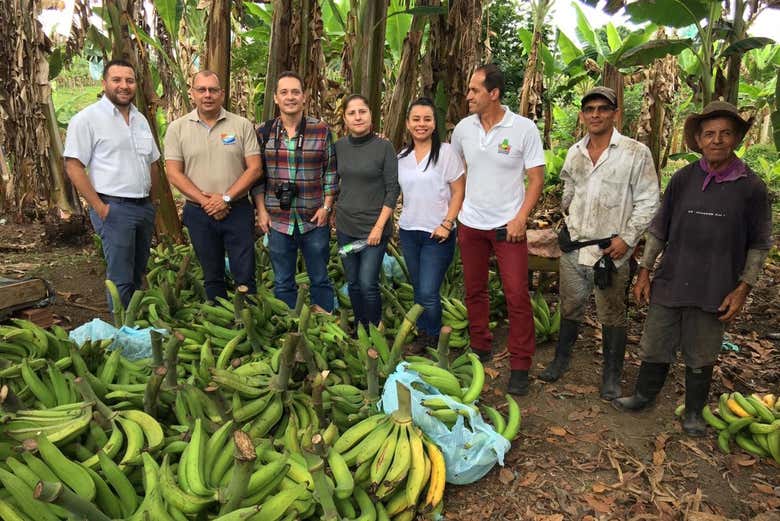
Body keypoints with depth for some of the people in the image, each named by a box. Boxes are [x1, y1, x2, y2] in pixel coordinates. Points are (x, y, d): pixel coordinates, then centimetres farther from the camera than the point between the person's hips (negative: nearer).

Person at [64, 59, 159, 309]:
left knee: (138, 274, 16)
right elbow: (73, 166, -11)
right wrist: (99, 208, -15)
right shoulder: (87, 118, -7)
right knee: (121, 279, -4)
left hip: (145, 207, 7)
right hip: (113, 208, -7)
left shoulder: (140, 119, 13)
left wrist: (150, 199, 12)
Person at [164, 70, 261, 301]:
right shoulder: (177, 128, 3)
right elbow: (174, 174, -2)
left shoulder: (242, 125, 0)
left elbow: (254, 169, -5)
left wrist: (226, 198, -13)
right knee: (212, 277, 13)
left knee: (245, 275, 1)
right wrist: (205, 201, -12)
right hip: (198, 213, 2)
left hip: (237, 210, -1)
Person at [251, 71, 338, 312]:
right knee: (283, 283, 12)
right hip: (278, 221, 1)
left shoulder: (321, 130, -2)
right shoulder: (264, 132, 2)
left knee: (320, 279, 11)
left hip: (314, 220, -1)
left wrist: (326, 206, -4)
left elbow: (330, 171, 2)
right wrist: (261, 210, 1)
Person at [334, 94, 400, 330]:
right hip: (345, 227, 4)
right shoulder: (339, 147, 3)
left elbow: (393, 189, -8)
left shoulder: (384, 147, -8)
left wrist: (379, 226, -12)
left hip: (373, 228, -4)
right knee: (353, 283, 11)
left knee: (368, 284, -6)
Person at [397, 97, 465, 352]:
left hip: (437, 235, -5)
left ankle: (434, 339, 15)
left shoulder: (446, 153, -7)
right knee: (418, 291, 14)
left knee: (428, 293, -8)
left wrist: (447, 224, -14)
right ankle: (423, 335, 30)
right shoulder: (402, 157, 8)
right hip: (408, 232, 5)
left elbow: (458, 192, -8)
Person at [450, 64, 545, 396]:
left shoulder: (524, 128, -8)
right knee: (474, 291, 12)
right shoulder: (463, 128, 3)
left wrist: (520, 219, -15)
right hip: (470, 223, 4)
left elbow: (536, 179, -6)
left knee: (517, 295, -4)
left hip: (508, 225, -4)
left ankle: (520, 365, 8)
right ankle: (480, 349, 30)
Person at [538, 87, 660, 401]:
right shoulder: (574, 153, 8)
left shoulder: (636, 153, -7)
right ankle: (561, 360, 35)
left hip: (611, 251, -4)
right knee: (570, 308, 18)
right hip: (573, 246, 5)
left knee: (612, 316, 7)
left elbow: (648, 201, -7)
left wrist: (626, 238, -13)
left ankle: (612, 376, 23)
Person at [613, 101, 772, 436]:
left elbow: (759, 245, 1)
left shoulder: (751, 187, -5)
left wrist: (743, 288, -5)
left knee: (700, 357, 13)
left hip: (714, 292, -1)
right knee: (655, 347, 12)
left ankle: (694, 412, 33)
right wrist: (644, 272, 4)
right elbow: (658, 230, 7)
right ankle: (644, 395, 36)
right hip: (670, 282, 2)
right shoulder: (683, 179, 0)